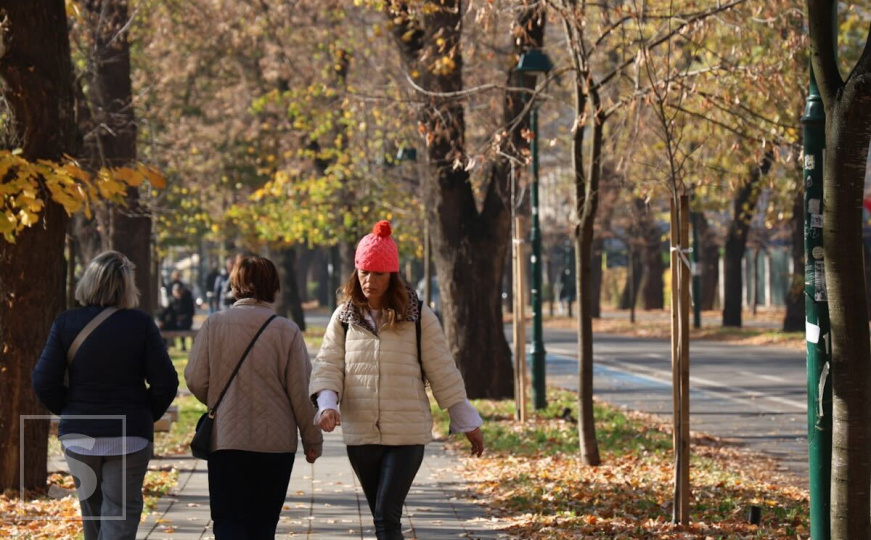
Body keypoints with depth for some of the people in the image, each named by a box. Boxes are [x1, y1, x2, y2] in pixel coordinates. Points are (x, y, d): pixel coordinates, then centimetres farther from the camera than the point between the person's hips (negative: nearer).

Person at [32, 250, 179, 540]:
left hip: (78, 436, 3)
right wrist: (146, 416, 8)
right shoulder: (141, 324, -8)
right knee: (120, 516, 0)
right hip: (129, 437, -2)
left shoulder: (66, 323, -3)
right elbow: (166, 382, -9)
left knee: (92, 513, 19)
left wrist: (70, 413, 9)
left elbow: (44, 382, -7)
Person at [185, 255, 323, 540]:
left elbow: (195, 380, -3)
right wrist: (312, 439, 8)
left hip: (226, 440, -1)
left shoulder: (215, 324, -5)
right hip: (276, 441, 1)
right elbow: (301, 392, -4)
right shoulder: (287, 331, -7)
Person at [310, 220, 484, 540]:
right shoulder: (344, 318, 4)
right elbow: (327, 366, 3)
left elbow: (443, 372, 1)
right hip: (360, 434, 3)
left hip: (407, 433, -3)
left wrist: (467, 422, 5)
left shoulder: (417, 316, -3)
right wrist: (327, 404, -17)